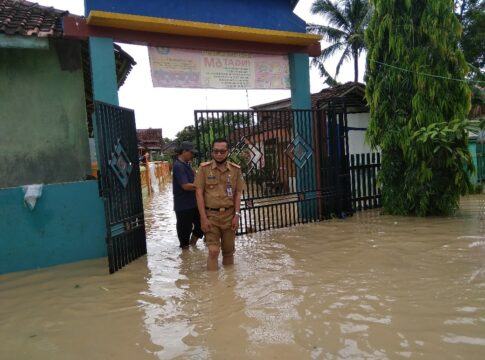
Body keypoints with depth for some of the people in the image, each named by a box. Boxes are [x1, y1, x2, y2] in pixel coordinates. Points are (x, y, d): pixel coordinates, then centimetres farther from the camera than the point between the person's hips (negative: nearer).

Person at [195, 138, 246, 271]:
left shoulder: (235, 169, 2)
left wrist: (237, 215, -4)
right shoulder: (204, 168, -3)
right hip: (211, 215, -2)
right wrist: (203, 218, -10)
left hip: (229, 215, 2)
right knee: (213, 251, -5)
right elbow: (199, 193, -5)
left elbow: (238, 194, 5)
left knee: (228, 250, 13)